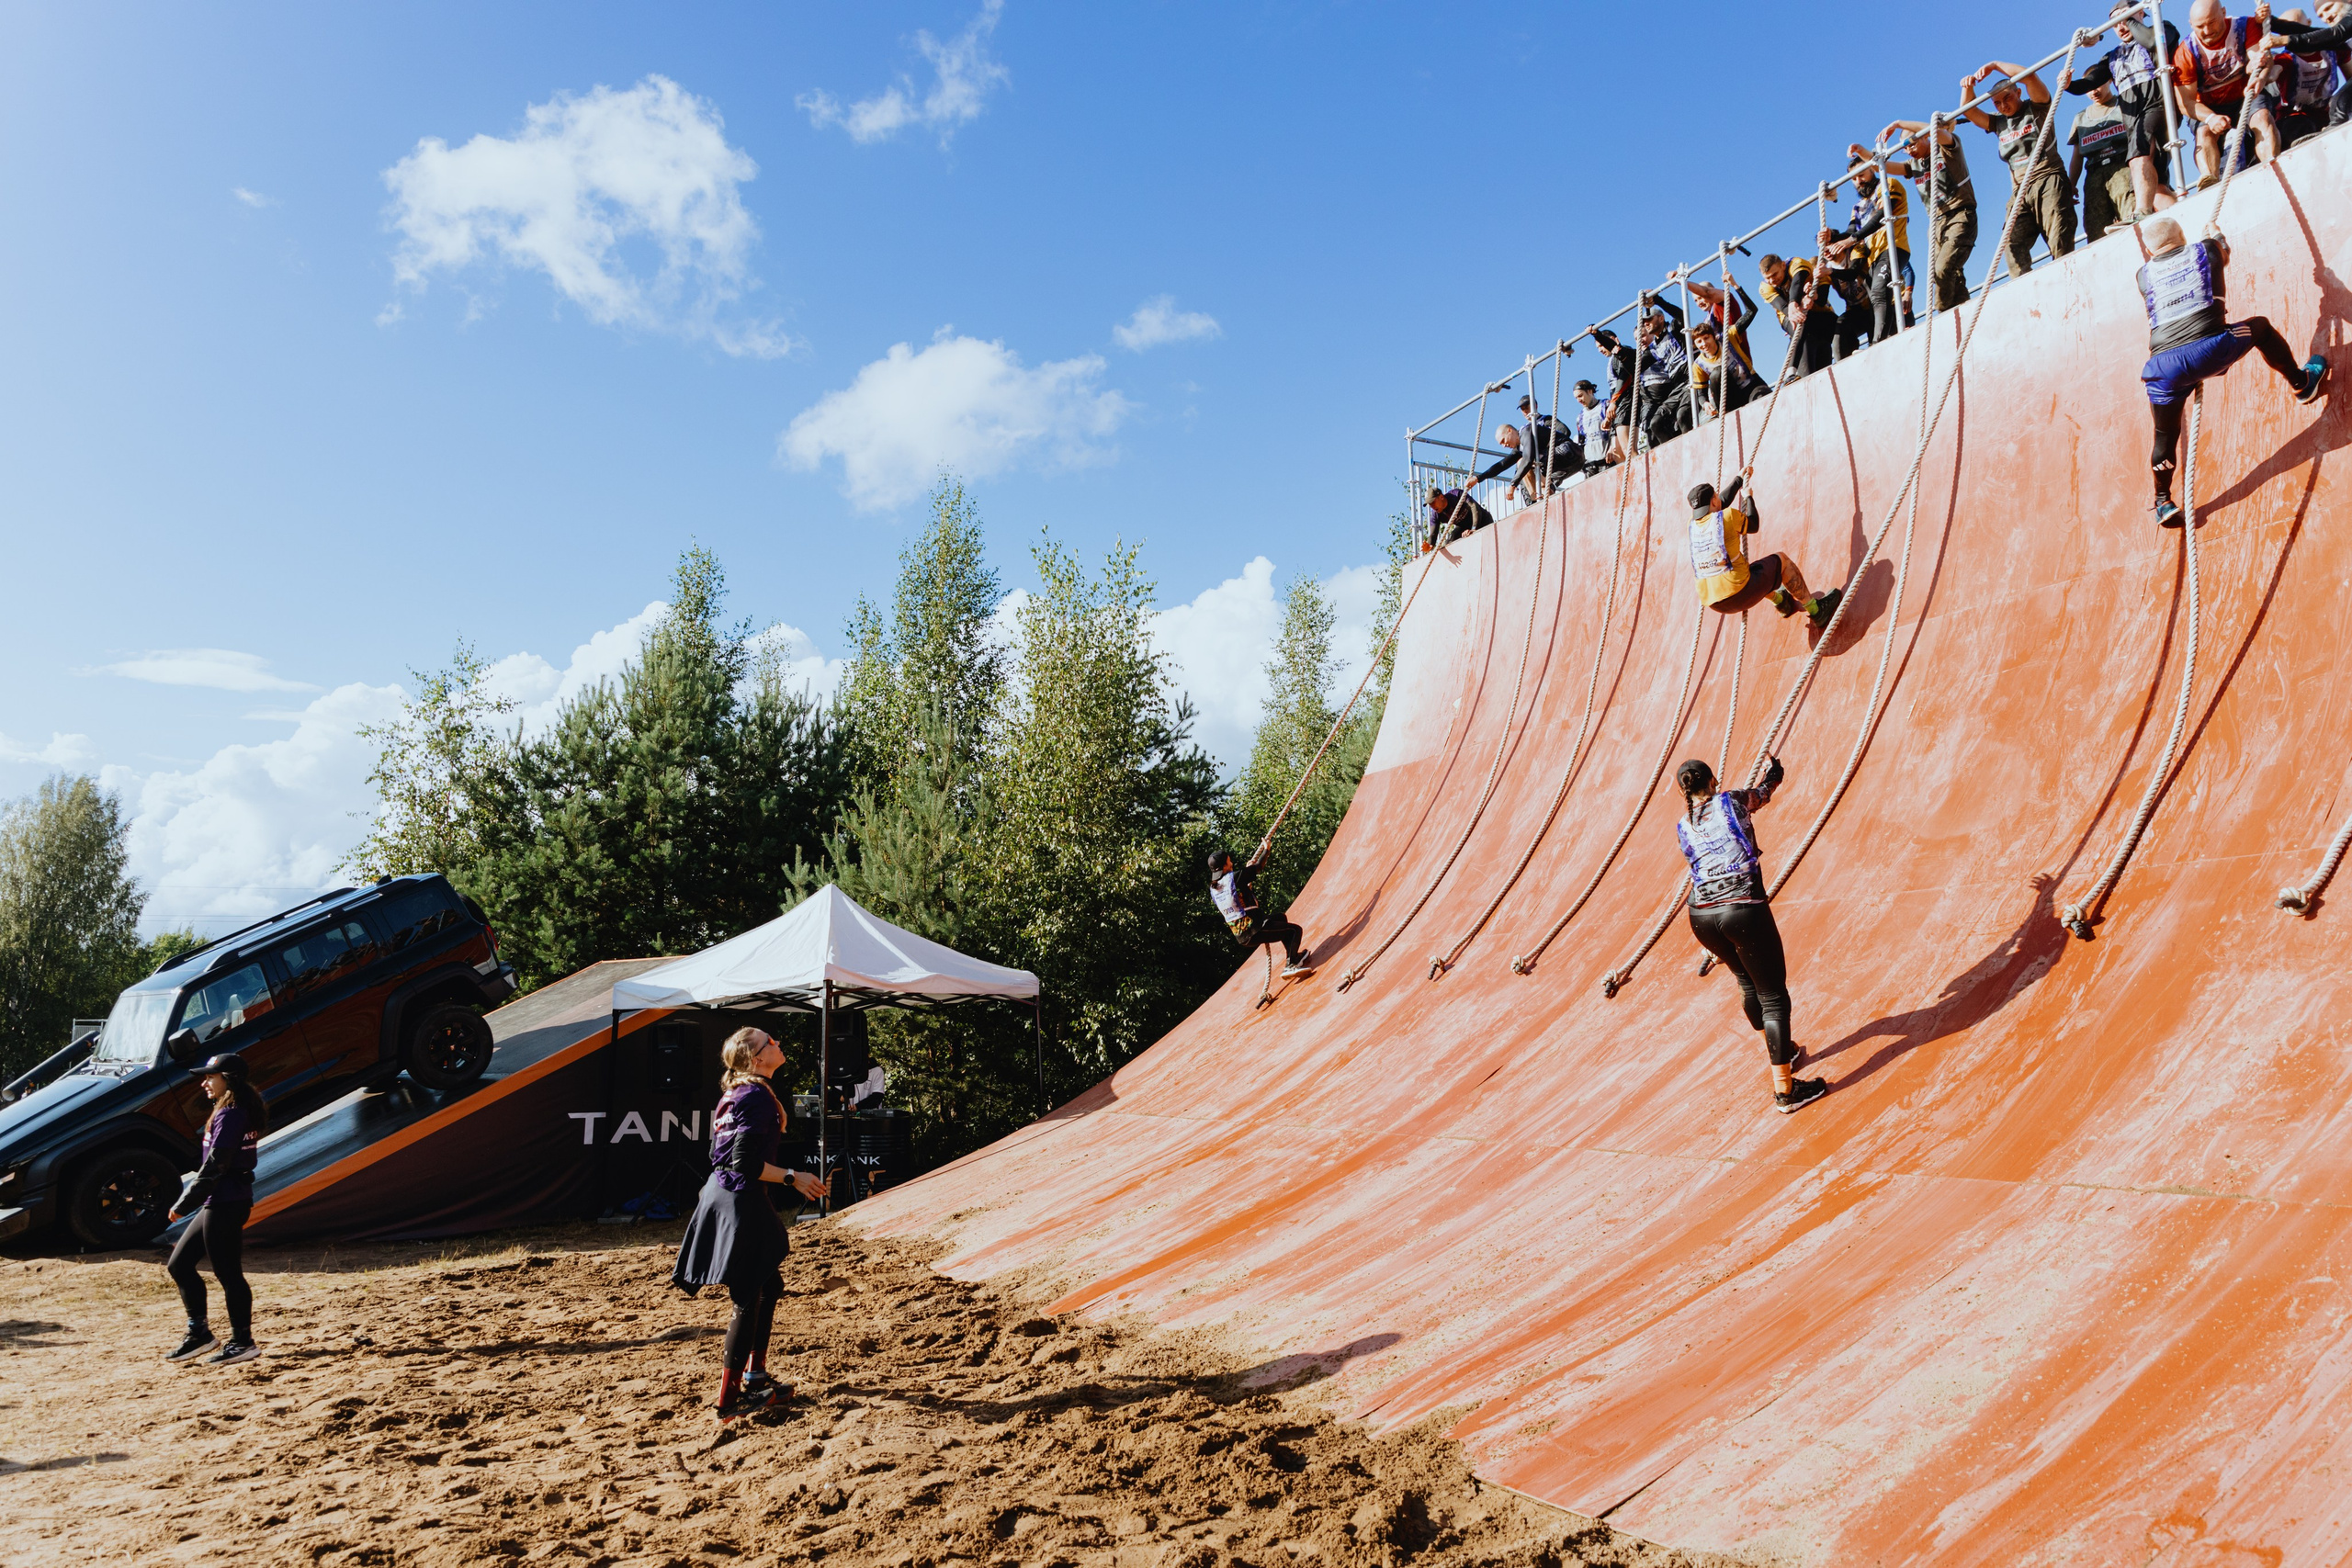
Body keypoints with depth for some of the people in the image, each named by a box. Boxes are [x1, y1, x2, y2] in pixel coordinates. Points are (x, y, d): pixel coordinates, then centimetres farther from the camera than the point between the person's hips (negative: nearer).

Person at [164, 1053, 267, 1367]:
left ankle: (242, 1342, 5)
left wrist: (183, 1205, -14)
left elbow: (214, 1166, -20)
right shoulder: (238, 1112, 14)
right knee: (179, 1264, 16)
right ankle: (199, 1333, 22)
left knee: (228, 1273, -3)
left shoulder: (230, 1115, -16)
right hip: (218, 1203, 11)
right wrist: (190, 1202, 18)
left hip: (225, 1203, -11)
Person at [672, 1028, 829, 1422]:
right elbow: (746, 1163, -23)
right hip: (741, 1202, -10)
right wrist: (792, 1177, -15)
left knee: (769, 1286, 20)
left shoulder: (735, 1092, 12)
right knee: (748, 1300, -4)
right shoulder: (758, 1096, -17)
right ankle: (729, 1398, 0)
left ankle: (755, 1373, 30)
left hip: (720, 1194, 10)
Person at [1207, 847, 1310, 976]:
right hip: (1255, 930, -8)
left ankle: (1293, 956, 31)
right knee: (1295, 930, 2)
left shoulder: (1213, 889, 5)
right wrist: (1266, 849, 15)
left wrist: (1247, 869, 26)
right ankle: (1291, 966, -9)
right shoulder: (1233, 877, -17)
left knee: (1281, 916, 31)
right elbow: (1259, 866, -4)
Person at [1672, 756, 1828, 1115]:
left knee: (1748, 983, 27)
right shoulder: (1732, 800, 7)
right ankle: (1784, 1089, 2)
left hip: (1701, 917, 5)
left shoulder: (1682, 828, 13)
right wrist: (1774, 772, 51)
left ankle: (1777, 1052, 44)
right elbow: (1764, 792, 28)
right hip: (1744, 911, -5)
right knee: (1773, 995, 2)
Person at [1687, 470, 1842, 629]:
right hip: (1739, 594, -6)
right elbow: (1753, 526, 9)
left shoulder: (1692, 524, 5)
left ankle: (1780, 601, 56)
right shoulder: (1728, 516, -12)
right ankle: (1817, 612, 24)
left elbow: (1723, 501, 24)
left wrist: (1739, 479, 36)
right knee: (1782, 561, 15)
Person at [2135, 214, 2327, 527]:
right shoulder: (2204, 250, 15)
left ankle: (2163, 504, 20)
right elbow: (2223, 252, 41)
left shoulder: (2144, 275, 16)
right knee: (2260, 327, 30)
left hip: (2165, 368, 1)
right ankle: (2301, 382, 43)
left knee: (2165, 437, 17)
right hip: (2211, 349, -1)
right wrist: (2216, 235, 61)